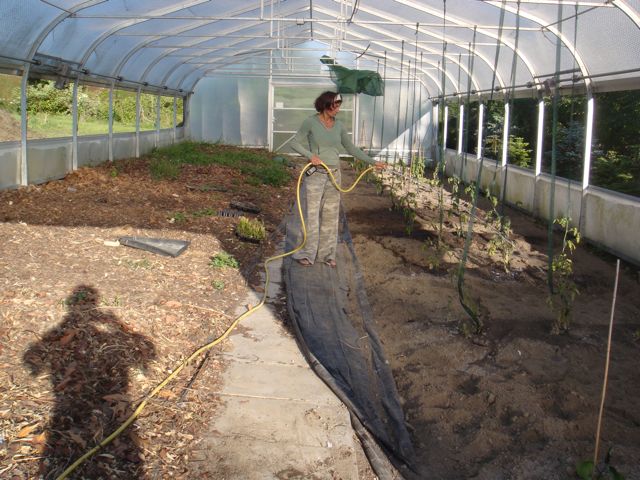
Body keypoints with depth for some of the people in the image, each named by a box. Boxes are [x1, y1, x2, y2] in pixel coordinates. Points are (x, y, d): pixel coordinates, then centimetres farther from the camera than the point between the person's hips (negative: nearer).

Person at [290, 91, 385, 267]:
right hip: (315, 174, -4)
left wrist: (373, 162, 9)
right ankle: (306, 254, 8)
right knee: (311, 214, -3)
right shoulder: (310, 122, -7)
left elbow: (351, 148, 13)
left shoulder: (339, 126, 6)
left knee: (330, 215, 8)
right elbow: (295, 143, -3)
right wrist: (310, 155, -19)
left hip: (334, 175, 5)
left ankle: (326, 253, 18)